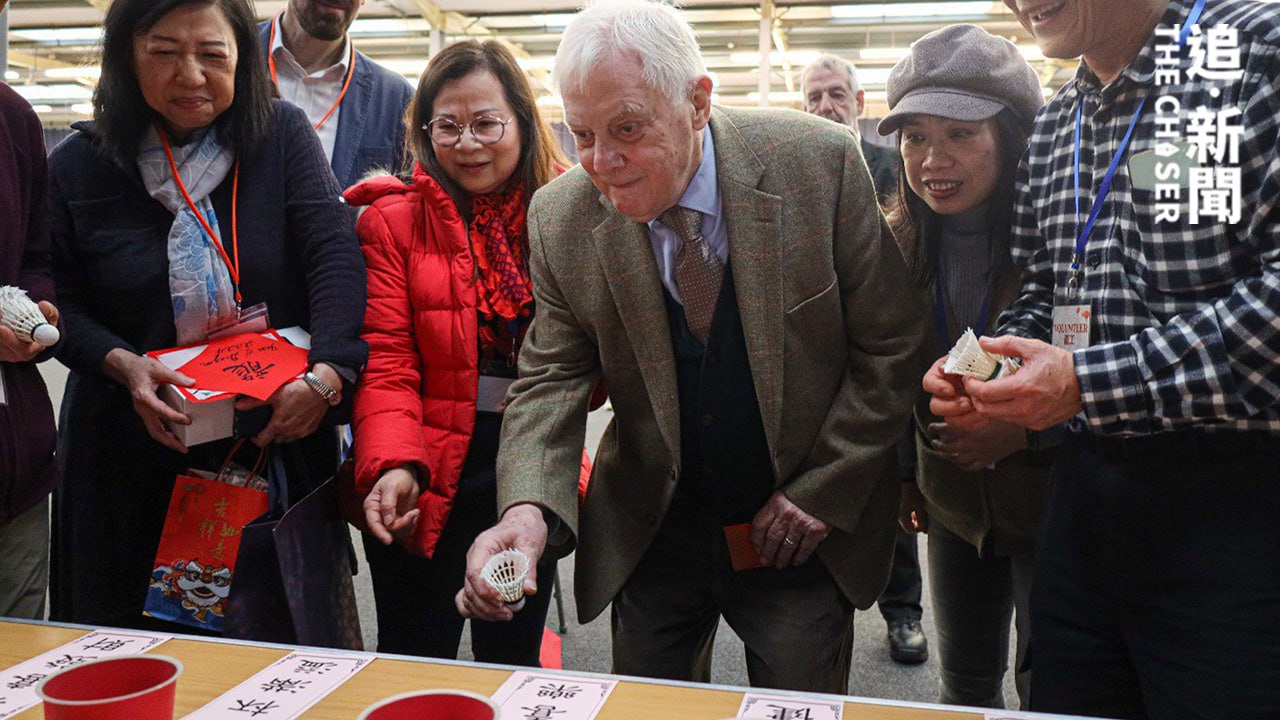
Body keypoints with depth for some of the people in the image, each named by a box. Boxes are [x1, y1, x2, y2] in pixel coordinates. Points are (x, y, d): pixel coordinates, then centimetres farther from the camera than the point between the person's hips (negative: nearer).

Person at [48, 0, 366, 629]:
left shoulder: (282, 136, -2)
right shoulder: (76, 168, 0)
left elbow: (336, 257, -12)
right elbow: (61, 305, 4)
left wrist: (327, 374, -26)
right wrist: (122, 364, -16)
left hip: (280, 437, 0)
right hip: (135, 455, 1)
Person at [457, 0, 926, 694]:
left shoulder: (819, 163, -16)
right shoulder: (561, 217, -10)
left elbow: (889, 344, -9)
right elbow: (551, 377, -7)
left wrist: (822, 491, -11)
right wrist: (528, 508, -25)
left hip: (802, 531, -1)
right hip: (649, 531, 2)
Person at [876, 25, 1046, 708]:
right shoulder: (899, 241, -3)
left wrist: (1027, 430, -24)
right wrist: (904, 475, 11)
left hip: (1049, 500, -4)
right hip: (952, 502, 4)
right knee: (964, 679, 16)